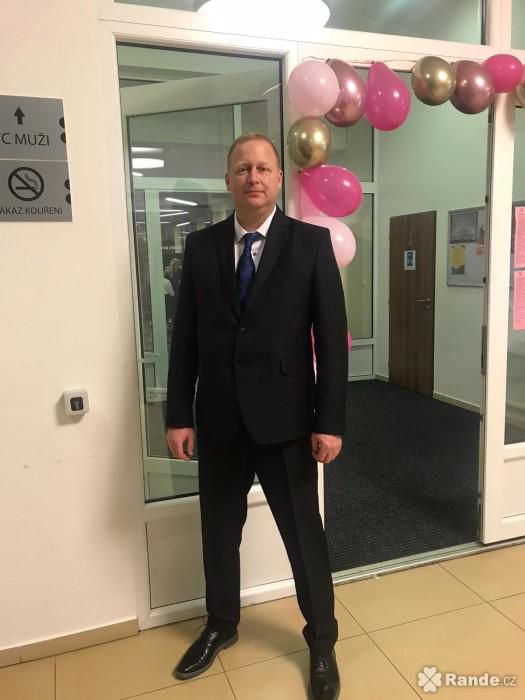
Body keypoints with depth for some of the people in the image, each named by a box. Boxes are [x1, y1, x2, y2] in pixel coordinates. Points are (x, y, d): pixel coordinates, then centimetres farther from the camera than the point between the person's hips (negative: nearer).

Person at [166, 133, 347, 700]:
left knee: (303, 534, 12)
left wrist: (330, 421, -10)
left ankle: (321, 642, 36)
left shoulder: (311, 242, -4)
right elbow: (185, 336, 3)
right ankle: (220, 626, 44)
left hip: (285, 418, -2)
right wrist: (178, 415, 0)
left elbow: (331, 336, -6)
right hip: (218, 419, 3)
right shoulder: (201, 246, 3)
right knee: (219, 531, 18)